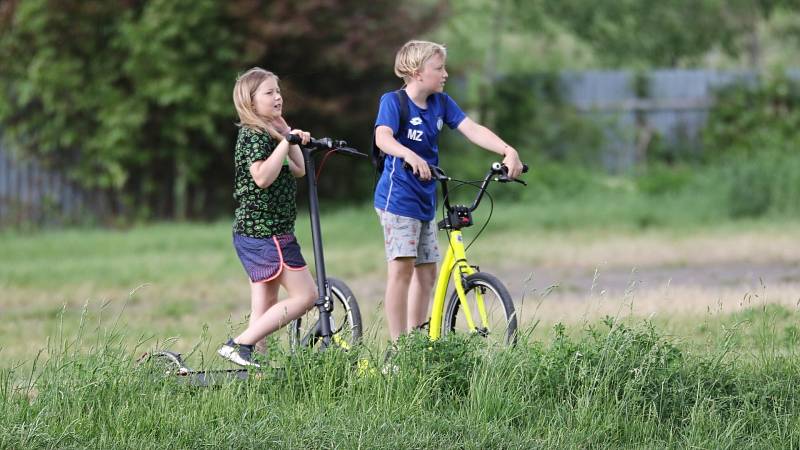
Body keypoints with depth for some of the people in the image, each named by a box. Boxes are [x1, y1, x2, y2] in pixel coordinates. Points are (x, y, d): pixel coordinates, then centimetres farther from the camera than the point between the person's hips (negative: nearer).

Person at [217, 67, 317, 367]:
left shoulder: (267, 133, 18)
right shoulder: (254, 135, -13)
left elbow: (297, 171, 19)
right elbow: (262, 177, -26)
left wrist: (289, 132, 12)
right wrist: (285, 142, -22)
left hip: (253, 234, 10)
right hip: (264, 233, -10)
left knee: (264, 311, 10)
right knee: (305, 295, -10)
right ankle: (239, 345, -14)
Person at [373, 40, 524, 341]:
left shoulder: (440, 102, 7)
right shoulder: (394, 101, -12)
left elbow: (473, 130, -1)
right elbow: (383, 138, -30)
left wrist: (508, 151, -17)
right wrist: (410, 156, -50)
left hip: (425, 200, 8)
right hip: (398, 197, -8)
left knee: (427, 270, 10)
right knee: (402, 266, -13)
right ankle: (398, 345, -12)